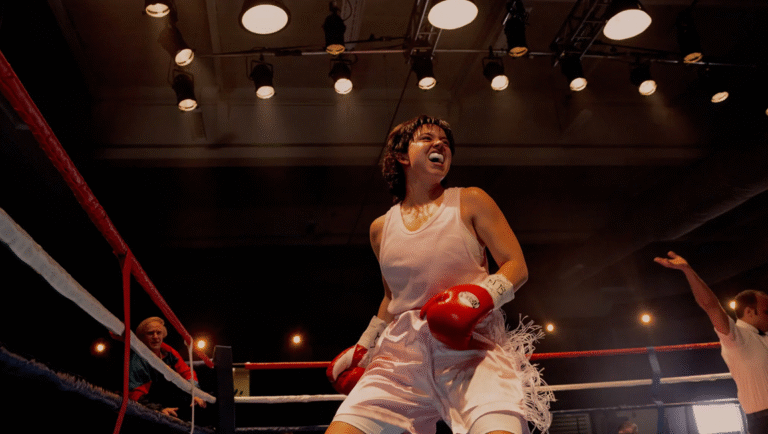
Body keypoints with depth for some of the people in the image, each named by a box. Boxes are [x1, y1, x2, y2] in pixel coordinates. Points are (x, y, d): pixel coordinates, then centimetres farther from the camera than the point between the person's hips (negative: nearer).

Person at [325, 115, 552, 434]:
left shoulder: (471, 202, 6)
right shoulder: (381, 228, 16)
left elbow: (517, 266, 2)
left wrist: (480, 296, -17)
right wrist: (362, 347, 28)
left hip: (472, 346, -3)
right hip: (402, 353, 4)